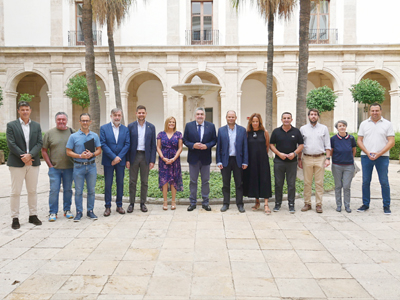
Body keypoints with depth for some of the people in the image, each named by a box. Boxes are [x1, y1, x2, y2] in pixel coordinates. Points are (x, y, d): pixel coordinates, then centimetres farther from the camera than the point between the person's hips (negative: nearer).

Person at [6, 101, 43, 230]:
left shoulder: (36, 126, 10)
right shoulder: (11, 125, 2)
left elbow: (39, 143, 2)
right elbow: (11, 144, -6)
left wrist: (30, 155, -13)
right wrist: (23, 157, -13)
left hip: (33, 162, 3)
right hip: (17, 163, -3)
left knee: (33, 191, 10)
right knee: (15, 192, 1)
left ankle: (33, 215, 20)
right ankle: (15, 218, 10)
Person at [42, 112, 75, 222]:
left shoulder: (72, 132, 3)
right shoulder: (50, 133, 2)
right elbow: (44, 150, 4)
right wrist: (50, 165, -2)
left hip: (69, 167, 1)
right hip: (54, 168, -1)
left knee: (68, 190, 10)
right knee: (54, 190, 0)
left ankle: (67, 210, 23)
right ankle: (53, 213, 12)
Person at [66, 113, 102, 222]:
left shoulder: (95, 136, 6)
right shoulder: (73, 136, 0)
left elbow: (99, 150, 7)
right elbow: (68, 152, 0)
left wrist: (92, 154, -13)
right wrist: (80, 156, -15)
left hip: (91, 166, 2)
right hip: (78, 166, -2)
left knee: (91, 190, 8)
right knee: (78, 191, 4)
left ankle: (90, 211, 20)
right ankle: (79, 212, 15)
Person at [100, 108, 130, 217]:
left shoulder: (125, 129, 6)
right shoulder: (104, 128, -1)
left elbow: (127, 144, -1)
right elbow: (103, 144, -8)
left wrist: (119, 157, -12)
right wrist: (113, 157, -14)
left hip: (121, 160, 2)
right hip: (108, 161, -2)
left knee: (120, 183, 8)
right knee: (108, 184, 3)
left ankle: (119, 205, 20)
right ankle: (107, 206, 13)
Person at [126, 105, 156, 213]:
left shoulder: (151, 127, 4)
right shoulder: (131, 126, 2)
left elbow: (153, 145, 4)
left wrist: (152, 160, -3)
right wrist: (127, 159, -5)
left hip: (146, 157, 1)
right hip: (134, 156, 0)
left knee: (144, 182, 7)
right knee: (132, 181, 5)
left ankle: (143, 203, 18)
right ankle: (131, 203, 16)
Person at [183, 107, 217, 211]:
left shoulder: (211, 126, 2)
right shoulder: (189, 125, 2)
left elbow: (214, 140, 2)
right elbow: (185, 140, 2)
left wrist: (207, 146, -16)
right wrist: (193, 145, -16)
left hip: (205, 157, 0)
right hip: (193, 157, 0)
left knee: (205, 181, 8)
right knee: (193, 181, 8)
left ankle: (205, 203, 18)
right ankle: (192, 202, 18)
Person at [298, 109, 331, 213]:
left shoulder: (324, 128, 9)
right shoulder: (303, 129, 10)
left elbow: (327, 145, 8)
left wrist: (328, 158, -2)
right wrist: (299, 159, 5)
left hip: (320, 158, 0)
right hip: (307, 158, 1)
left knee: (319, 183, 0)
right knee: (307, 182, 2)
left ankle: (319, 204, 7)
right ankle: (307, 203, 10)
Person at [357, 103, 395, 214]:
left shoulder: (387, 124, 4)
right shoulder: (364, 124, 9)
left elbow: (391, 142, -2)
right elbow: (359, 140, 7)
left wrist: (379, 153, -13)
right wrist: (368, 153, -8)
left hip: (382, 157, -2)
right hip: (366, 156, 2)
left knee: (384, 182, 0)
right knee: (365, 181, 5)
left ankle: (386, 206, 11)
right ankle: (365, 204, 16)